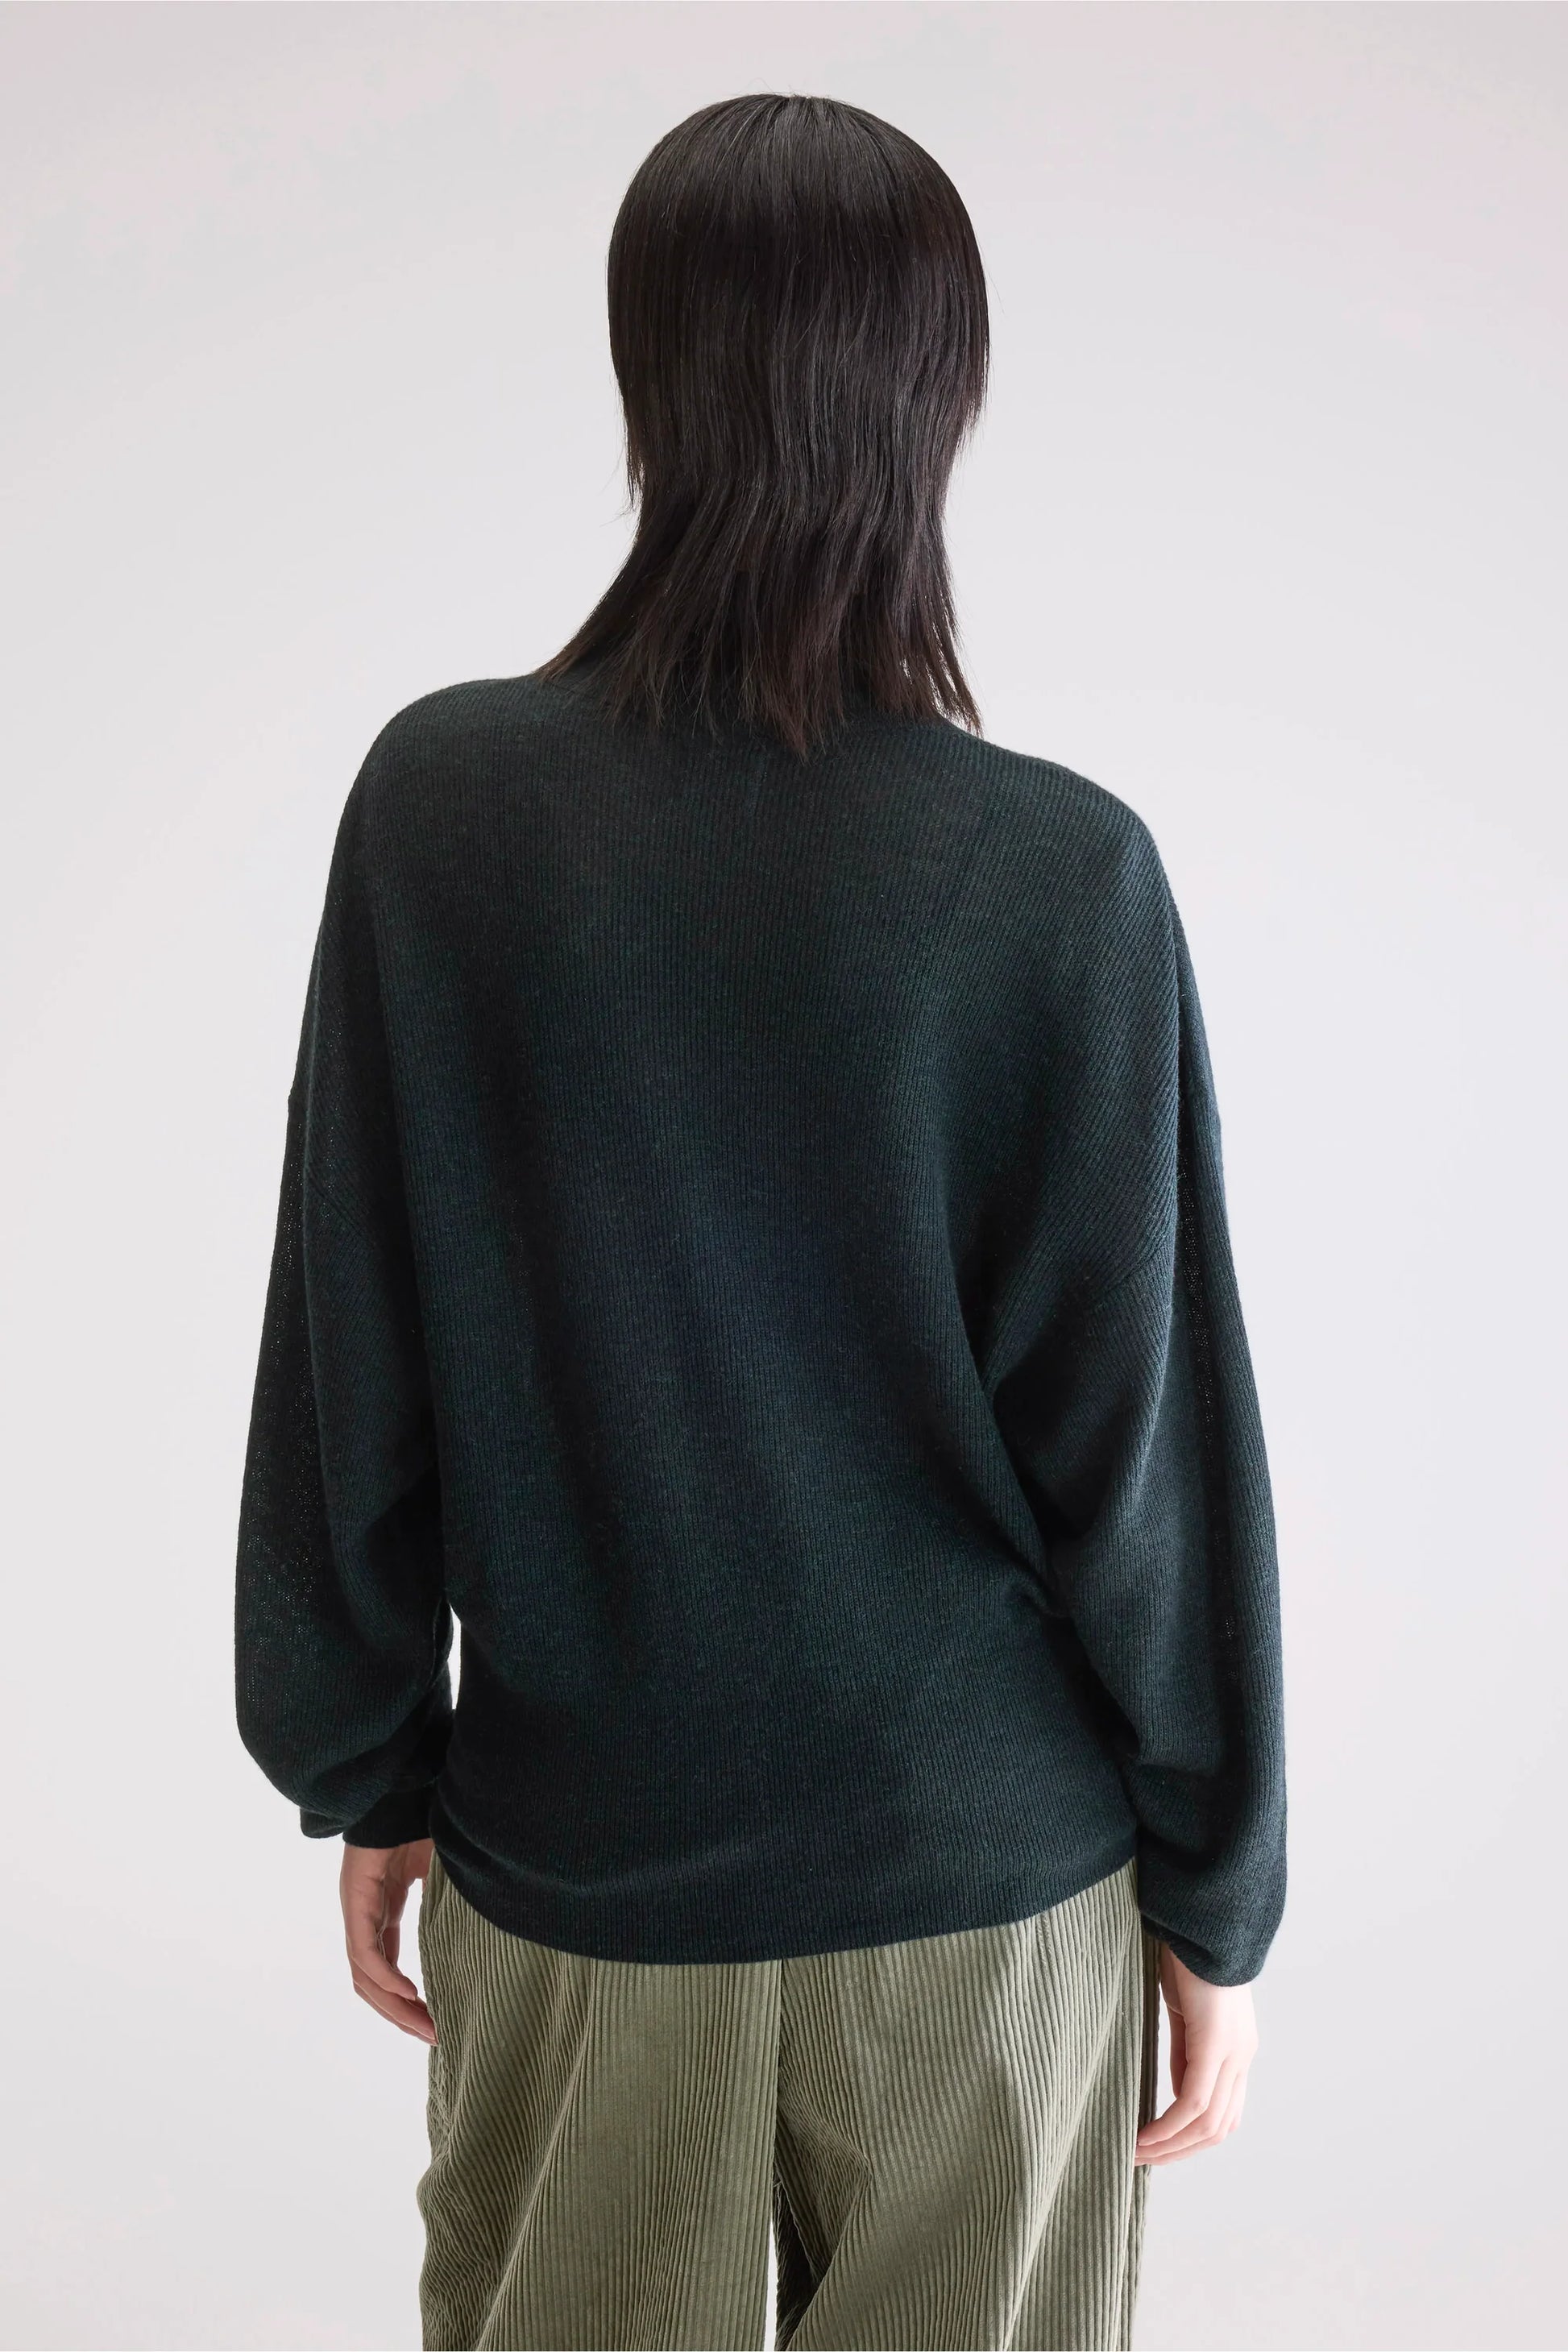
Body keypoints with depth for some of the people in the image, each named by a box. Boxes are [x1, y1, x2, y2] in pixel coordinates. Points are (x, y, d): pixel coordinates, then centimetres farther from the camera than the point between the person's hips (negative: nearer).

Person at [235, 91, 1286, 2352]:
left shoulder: (438, 801, -12)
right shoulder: (1066, 877, -18)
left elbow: (344, 1361, -5)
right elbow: (1152, 1444, -11)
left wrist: (367, 1773, 9)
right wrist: (1218, 1893, 4)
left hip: (568, 1854, 2)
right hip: (981, 1869, -1)